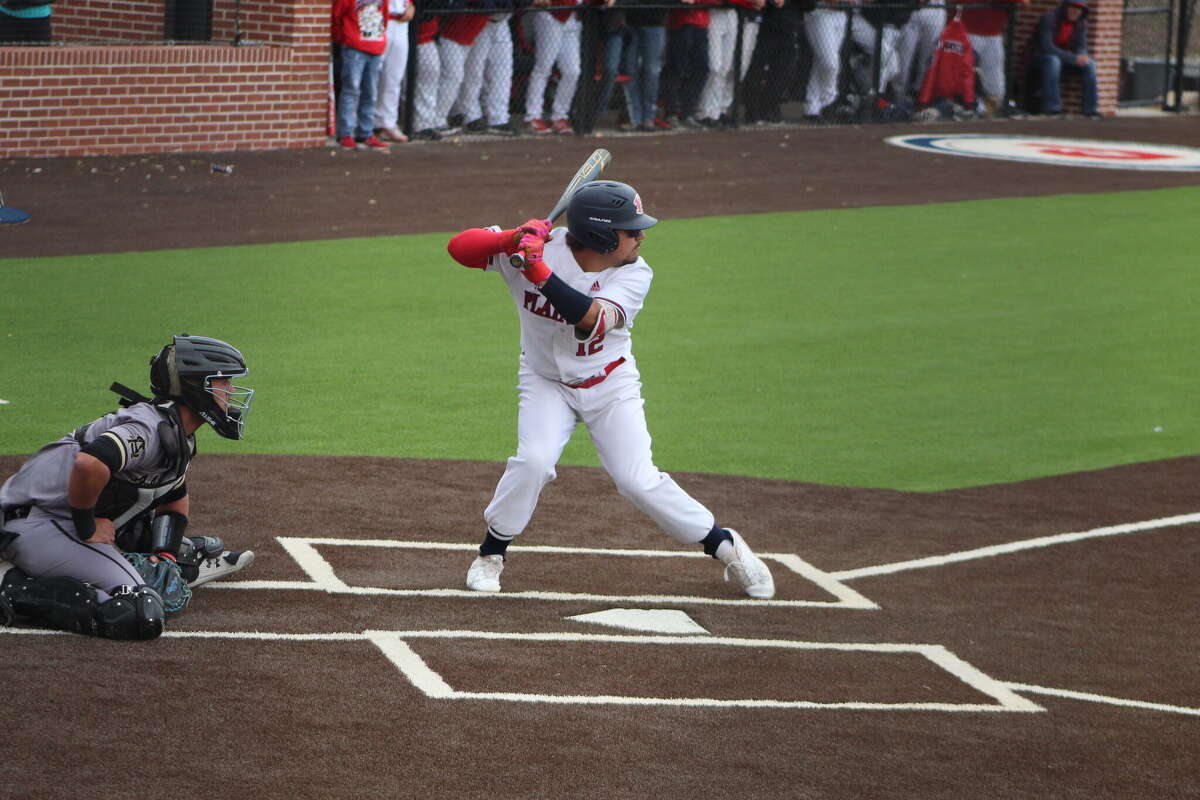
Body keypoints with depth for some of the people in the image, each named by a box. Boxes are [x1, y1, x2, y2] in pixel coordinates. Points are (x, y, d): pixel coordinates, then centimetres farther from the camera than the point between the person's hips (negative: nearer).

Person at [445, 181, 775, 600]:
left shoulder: (634, 275, -21)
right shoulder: (541, 246, -22)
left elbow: (592, 320, -39)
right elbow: (459, 247, -23)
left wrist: (539, 271, -48)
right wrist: (512, 238, -41)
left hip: (610, 384, 0)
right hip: (546, 381, 0)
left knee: (639, 480, -8)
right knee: (533, 462, -23)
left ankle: (725, 545, 10)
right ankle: (491, 555, 0)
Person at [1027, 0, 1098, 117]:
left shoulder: (1081, 24, -4)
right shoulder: (1049, 18, -23)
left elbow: (1081, 47, -1)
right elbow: (1047, 47, -30)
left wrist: (1083, 57, -27)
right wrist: (1073, 58, -35)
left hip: (1063, 58, 6)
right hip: (1040, 58, -6)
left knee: (1089, 64, -15)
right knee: (1053, 60, -38)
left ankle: (1090, 109, -14)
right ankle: (1051, 107, -40)